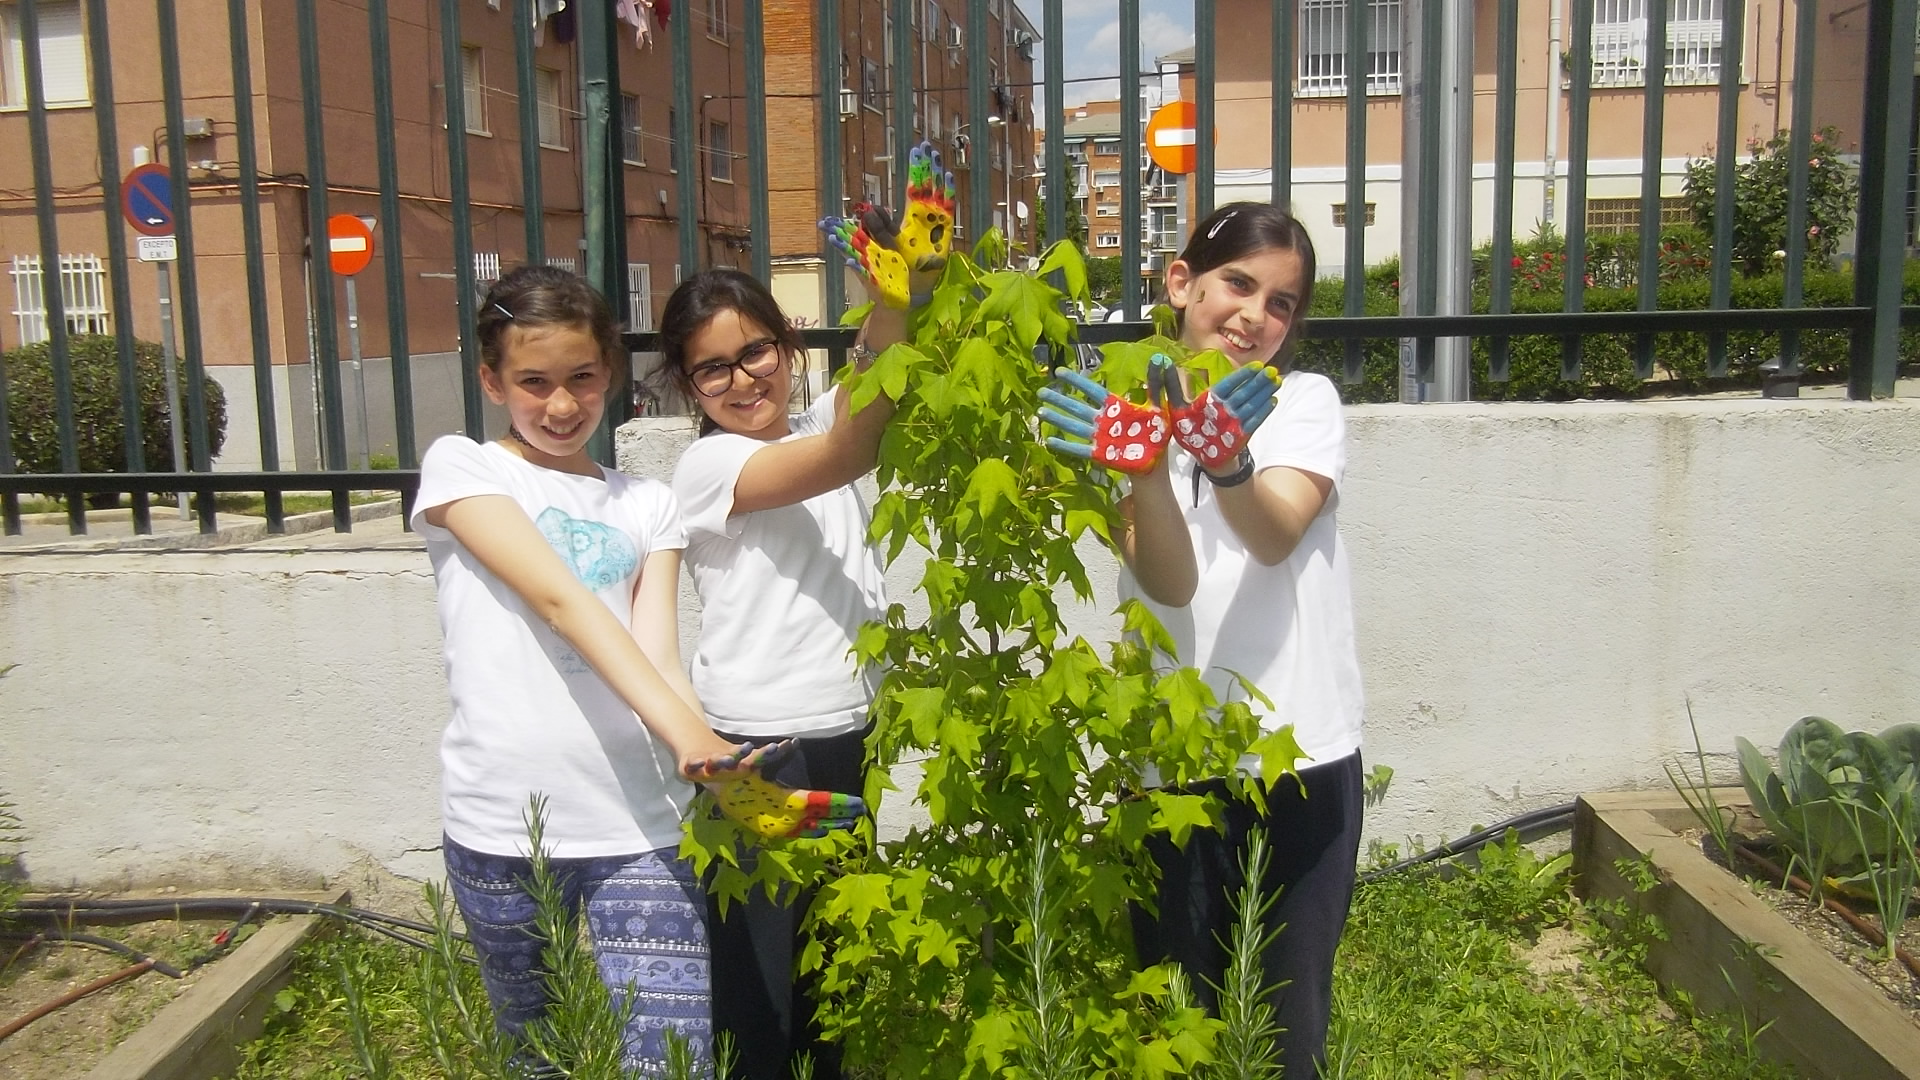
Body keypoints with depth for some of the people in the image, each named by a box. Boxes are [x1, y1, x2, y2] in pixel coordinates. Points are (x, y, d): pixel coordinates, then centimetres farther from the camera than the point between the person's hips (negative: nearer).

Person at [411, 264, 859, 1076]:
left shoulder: (648, 506, 13)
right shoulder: (461, 469, 3)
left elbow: (658, 656, 0)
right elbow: (558, 600, -13)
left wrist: (713, 759, -21)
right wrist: (682, 728, -25)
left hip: (639, 823, 2)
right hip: (503, 824, -1)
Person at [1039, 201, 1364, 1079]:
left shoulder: (1307, 400, 1)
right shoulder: (1133, 412, 0)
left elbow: (1276, 536, -20)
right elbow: (1169, 585, -16)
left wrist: (1224, 459, -40)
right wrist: (1144, 468, -33)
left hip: (1300, 755, 0)